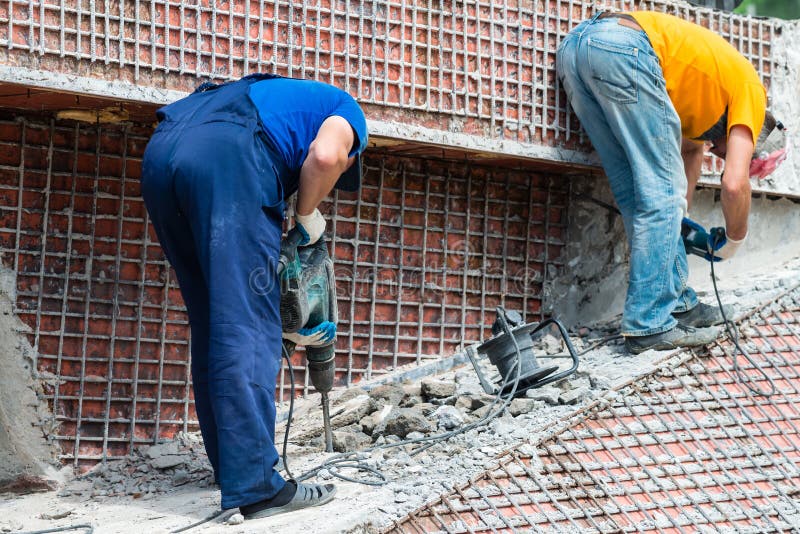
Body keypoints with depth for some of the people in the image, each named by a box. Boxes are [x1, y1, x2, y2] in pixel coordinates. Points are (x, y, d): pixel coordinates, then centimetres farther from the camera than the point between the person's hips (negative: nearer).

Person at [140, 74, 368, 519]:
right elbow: (324, 155, -4)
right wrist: (308, 215, 15)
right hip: (226, 153, -7)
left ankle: (230, 465, 22)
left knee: (212, 324, 16)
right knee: (247, 328, -7)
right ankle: (256, 485, -10)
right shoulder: (347, 110, 24)